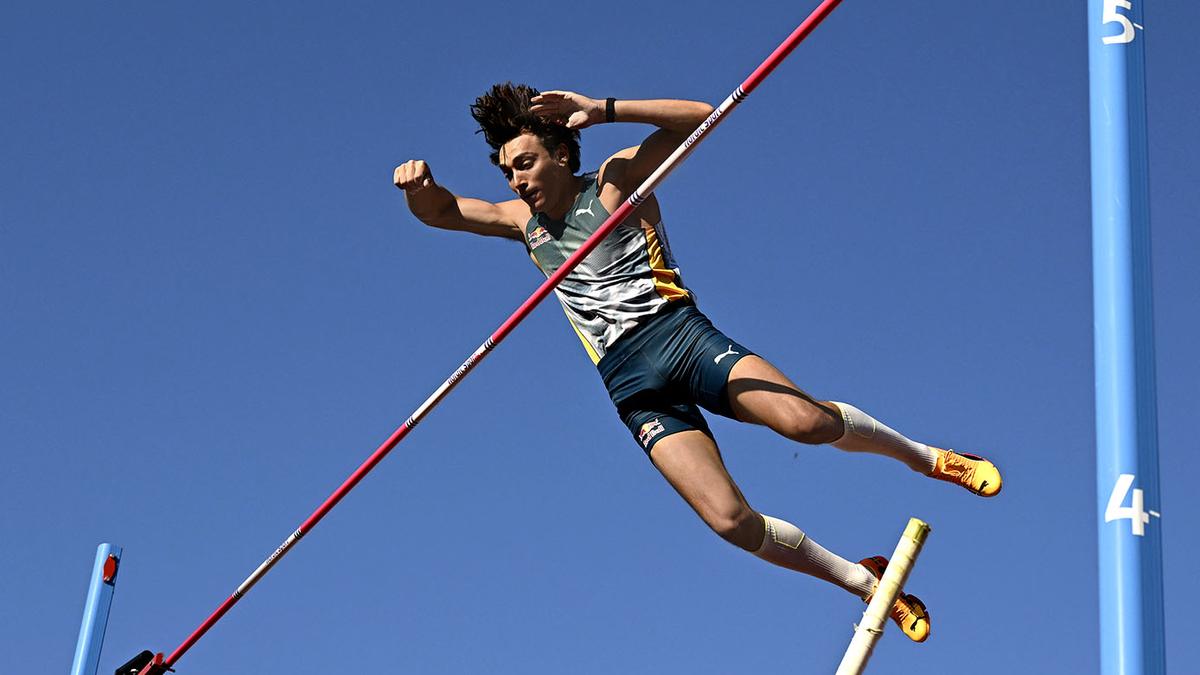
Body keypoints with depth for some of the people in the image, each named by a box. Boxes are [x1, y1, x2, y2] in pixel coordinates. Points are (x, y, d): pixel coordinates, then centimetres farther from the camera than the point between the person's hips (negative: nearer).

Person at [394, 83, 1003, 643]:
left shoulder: (615, 179, 4)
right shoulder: (523, 221, 18)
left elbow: (700, 116, -7)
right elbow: (440, 212, 12)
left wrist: (602, 110, -16)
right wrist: (419, 184, -11)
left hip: (680, 333, -3)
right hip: (631, 385, 3)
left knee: (807, 420, -27)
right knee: (729, 519, -15)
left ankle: (923, 457, 1)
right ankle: (865, 582, 2)